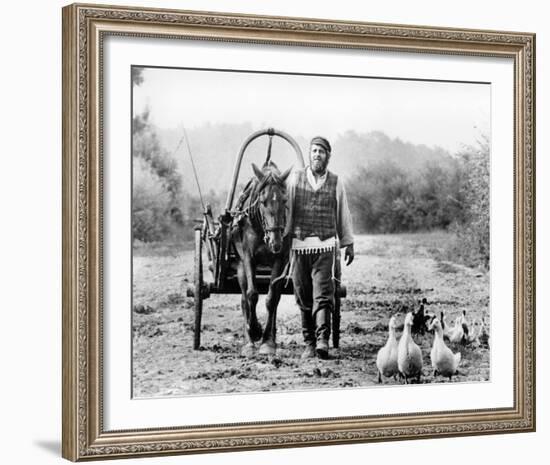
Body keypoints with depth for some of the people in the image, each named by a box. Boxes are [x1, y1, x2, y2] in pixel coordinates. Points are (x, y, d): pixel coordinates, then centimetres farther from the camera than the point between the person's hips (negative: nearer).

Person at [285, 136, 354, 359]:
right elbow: (287, 209, 8)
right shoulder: (296, 179, 6)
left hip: (325, 245, -1)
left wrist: (348, 243, 15)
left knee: (323, 296, -11)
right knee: (303, 298, 6)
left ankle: (322, 341, -17)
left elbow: (343, 215, 13)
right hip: (299, 244, 1)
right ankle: (309, 343, 14)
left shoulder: (336, 182, 6)